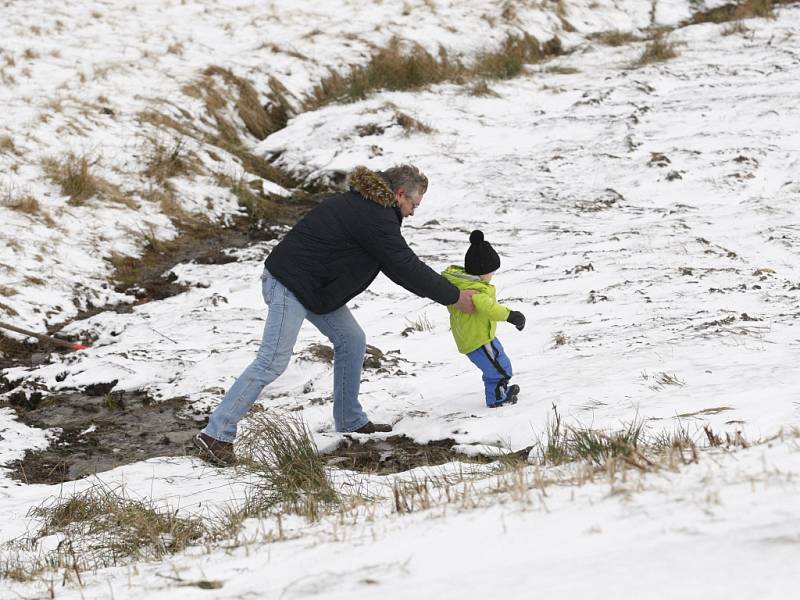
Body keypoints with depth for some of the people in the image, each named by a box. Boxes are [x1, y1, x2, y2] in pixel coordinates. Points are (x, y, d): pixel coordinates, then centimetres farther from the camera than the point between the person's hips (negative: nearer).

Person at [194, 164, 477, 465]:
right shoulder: (375, 218, -18)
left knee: (351, 340, 13)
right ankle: (217, 434, -15)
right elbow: (405, 268, -15)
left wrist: (443, 285, 17)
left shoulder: (363, 204, 14)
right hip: (290, 283, -11)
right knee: (273, 361, -14)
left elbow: (400, 263, 23)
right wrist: (453, 297, -6)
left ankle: (350, 420, 21)